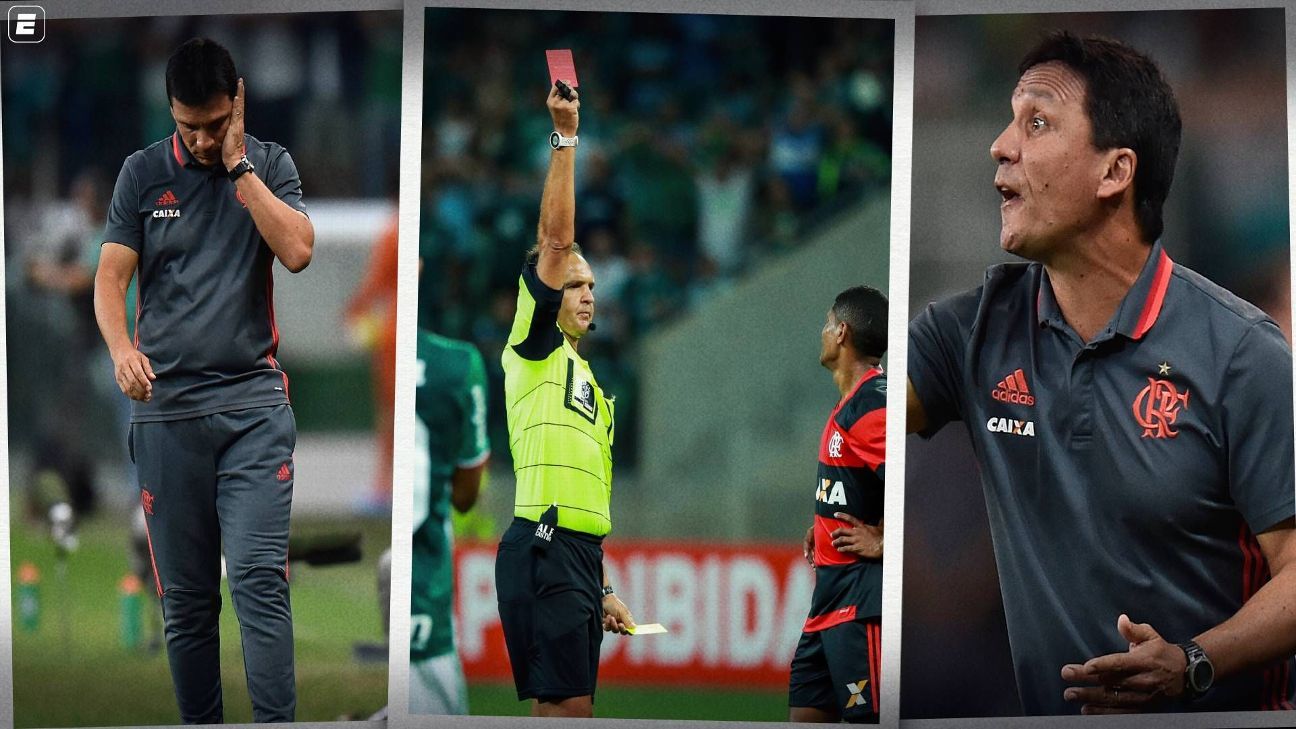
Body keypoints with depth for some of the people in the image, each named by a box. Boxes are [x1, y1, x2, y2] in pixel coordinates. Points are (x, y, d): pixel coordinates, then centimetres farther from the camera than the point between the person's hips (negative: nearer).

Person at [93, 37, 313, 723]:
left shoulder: (271, 164, 7)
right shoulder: (143, 173, 8)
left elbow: (297, 250, -9)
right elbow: (111, 275, 2)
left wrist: (238, 164, -8)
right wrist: (121, 346, -18)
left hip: (253, 401, -2)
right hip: (166, 404, 2)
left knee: (258, 578, -14)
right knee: (185, 599, 4)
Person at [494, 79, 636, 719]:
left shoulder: (586, 381, 26)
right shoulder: (533, 352, 3)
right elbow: (556, 238, -8)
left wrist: (601, 591, 22)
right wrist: (565, 139, -11)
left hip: (579, 556, 9)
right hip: (543, 550, -9)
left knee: (561, 710, 5)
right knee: (564, 708, -16)